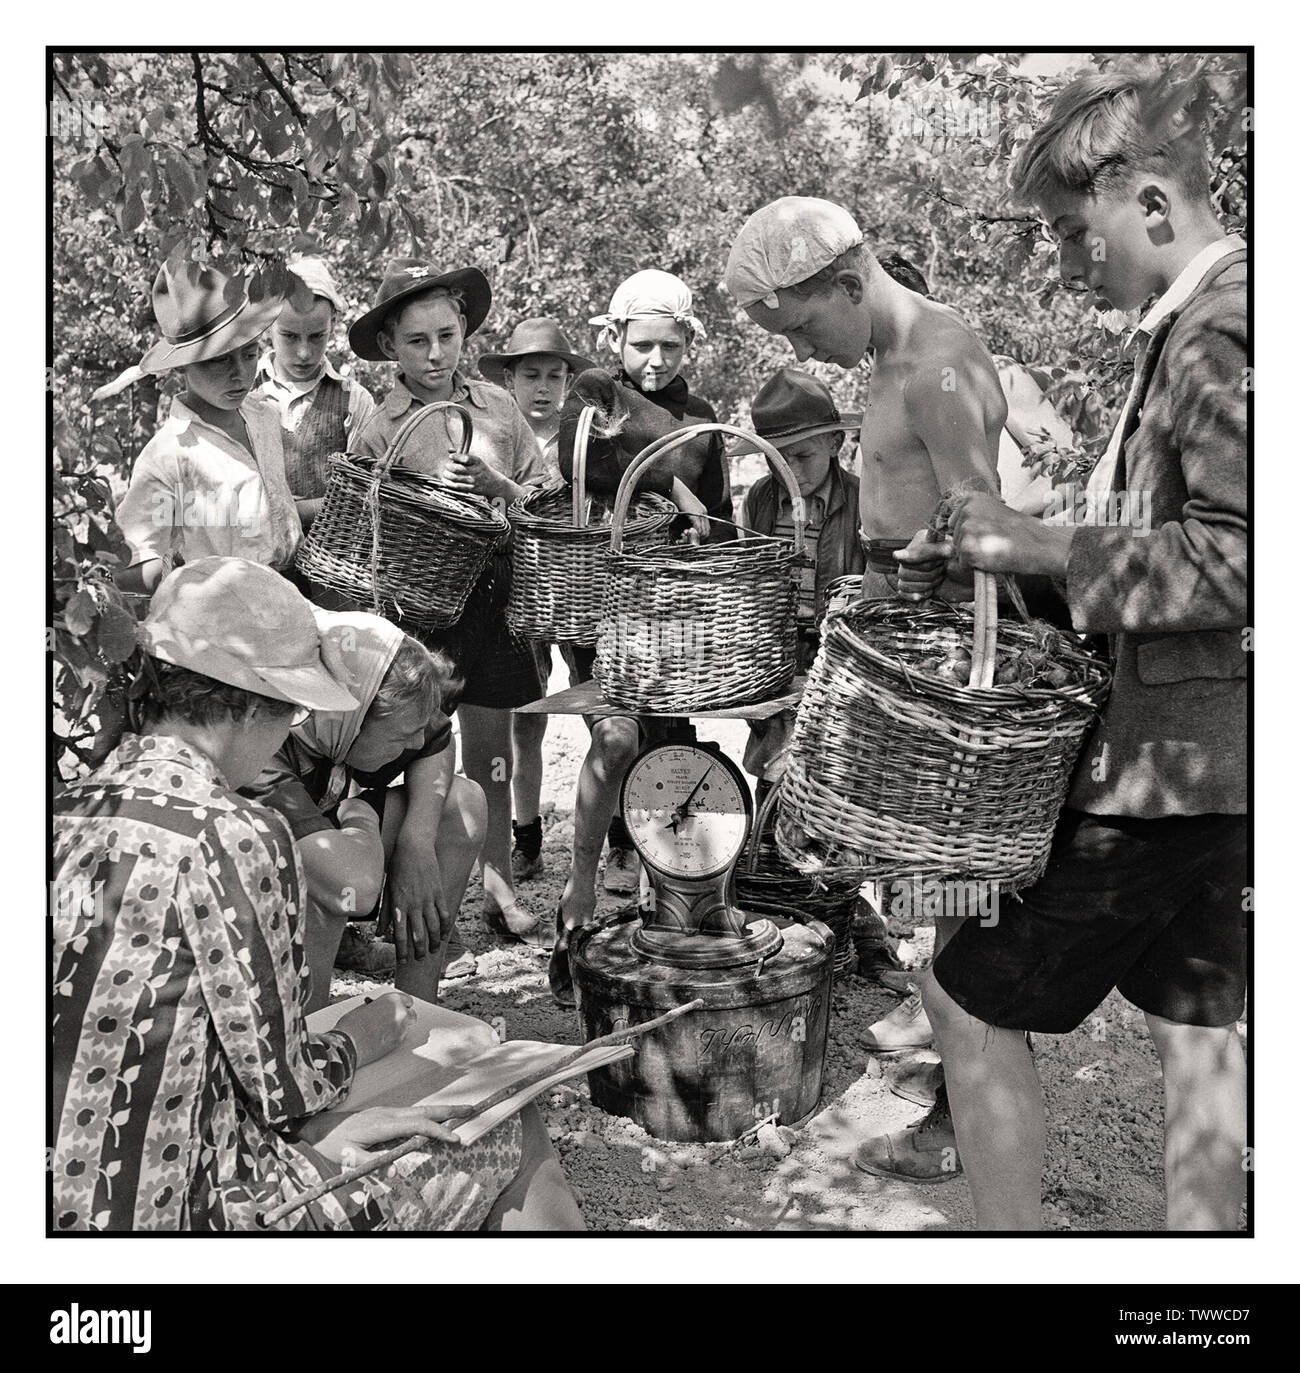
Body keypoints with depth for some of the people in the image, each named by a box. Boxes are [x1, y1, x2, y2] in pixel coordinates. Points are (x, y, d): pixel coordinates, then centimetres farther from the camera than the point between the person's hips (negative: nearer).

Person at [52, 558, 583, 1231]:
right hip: (187, 1211, -8)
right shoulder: (234, 838, -23)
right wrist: (360, 1035, 2)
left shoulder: (67, 807, 0)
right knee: (516, 1137, 4)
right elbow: (279, 1088, -17)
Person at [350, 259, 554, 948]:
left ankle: (500, 895, 24)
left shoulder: (496, 405, 4)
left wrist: (496, 486, -12)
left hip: (493, 594, 3)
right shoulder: (379, 431, -4)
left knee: (490, 754, 11)